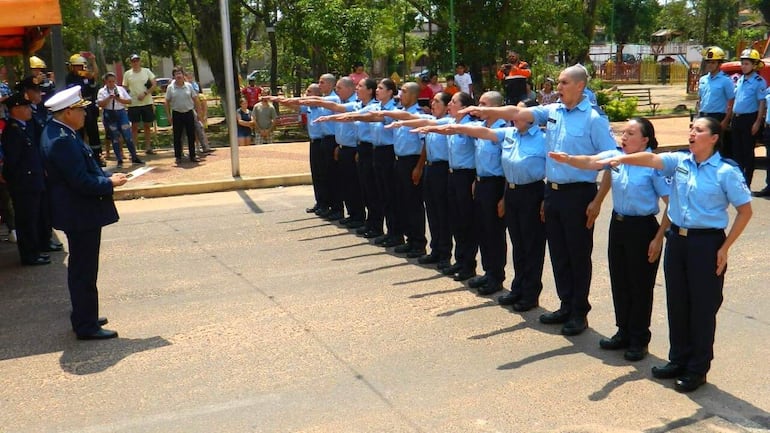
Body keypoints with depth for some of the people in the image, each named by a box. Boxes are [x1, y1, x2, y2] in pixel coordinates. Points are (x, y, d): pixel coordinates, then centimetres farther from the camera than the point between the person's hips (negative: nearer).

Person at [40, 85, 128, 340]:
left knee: (81, 270, 20)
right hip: (81, 215, -11)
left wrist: (105, 177, 7)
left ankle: (84, 317, 33)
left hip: (79, 213, 11)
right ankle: (86, 327, 10)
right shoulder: (62, 140, -25)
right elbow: (82, 182, -26)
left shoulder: (58, 132, 8)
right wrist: (110, 182, -13)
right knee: (84, 272, 0)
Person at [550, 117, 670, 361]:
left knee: (640, 285, 6)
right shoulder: (615, 157, 2)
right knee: (619, 282, 15)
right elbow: (590, 162, -9)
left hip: (643, 227, -6)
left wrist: (658, 238, -15)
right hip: (618, 224, 6)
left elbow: (671, 204, -13)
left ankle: (639, 340, 21)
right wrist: (567, 159, -30)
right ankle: (624, 333, 32)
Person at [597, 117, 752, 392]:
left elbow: (745, 211, -5)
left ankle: (697, 370, 20)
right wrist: (620, 159, -31)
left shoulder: (726, 171, -9)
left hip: (707, 243, -5)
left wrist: (725, 248, -9)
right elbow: (651, 159, -12)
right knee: (676, 303, 14)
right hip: (677, 239, 5)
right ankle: (679, 360, 31)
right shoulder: (679, 161, 3)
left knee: (703, 307, 5)